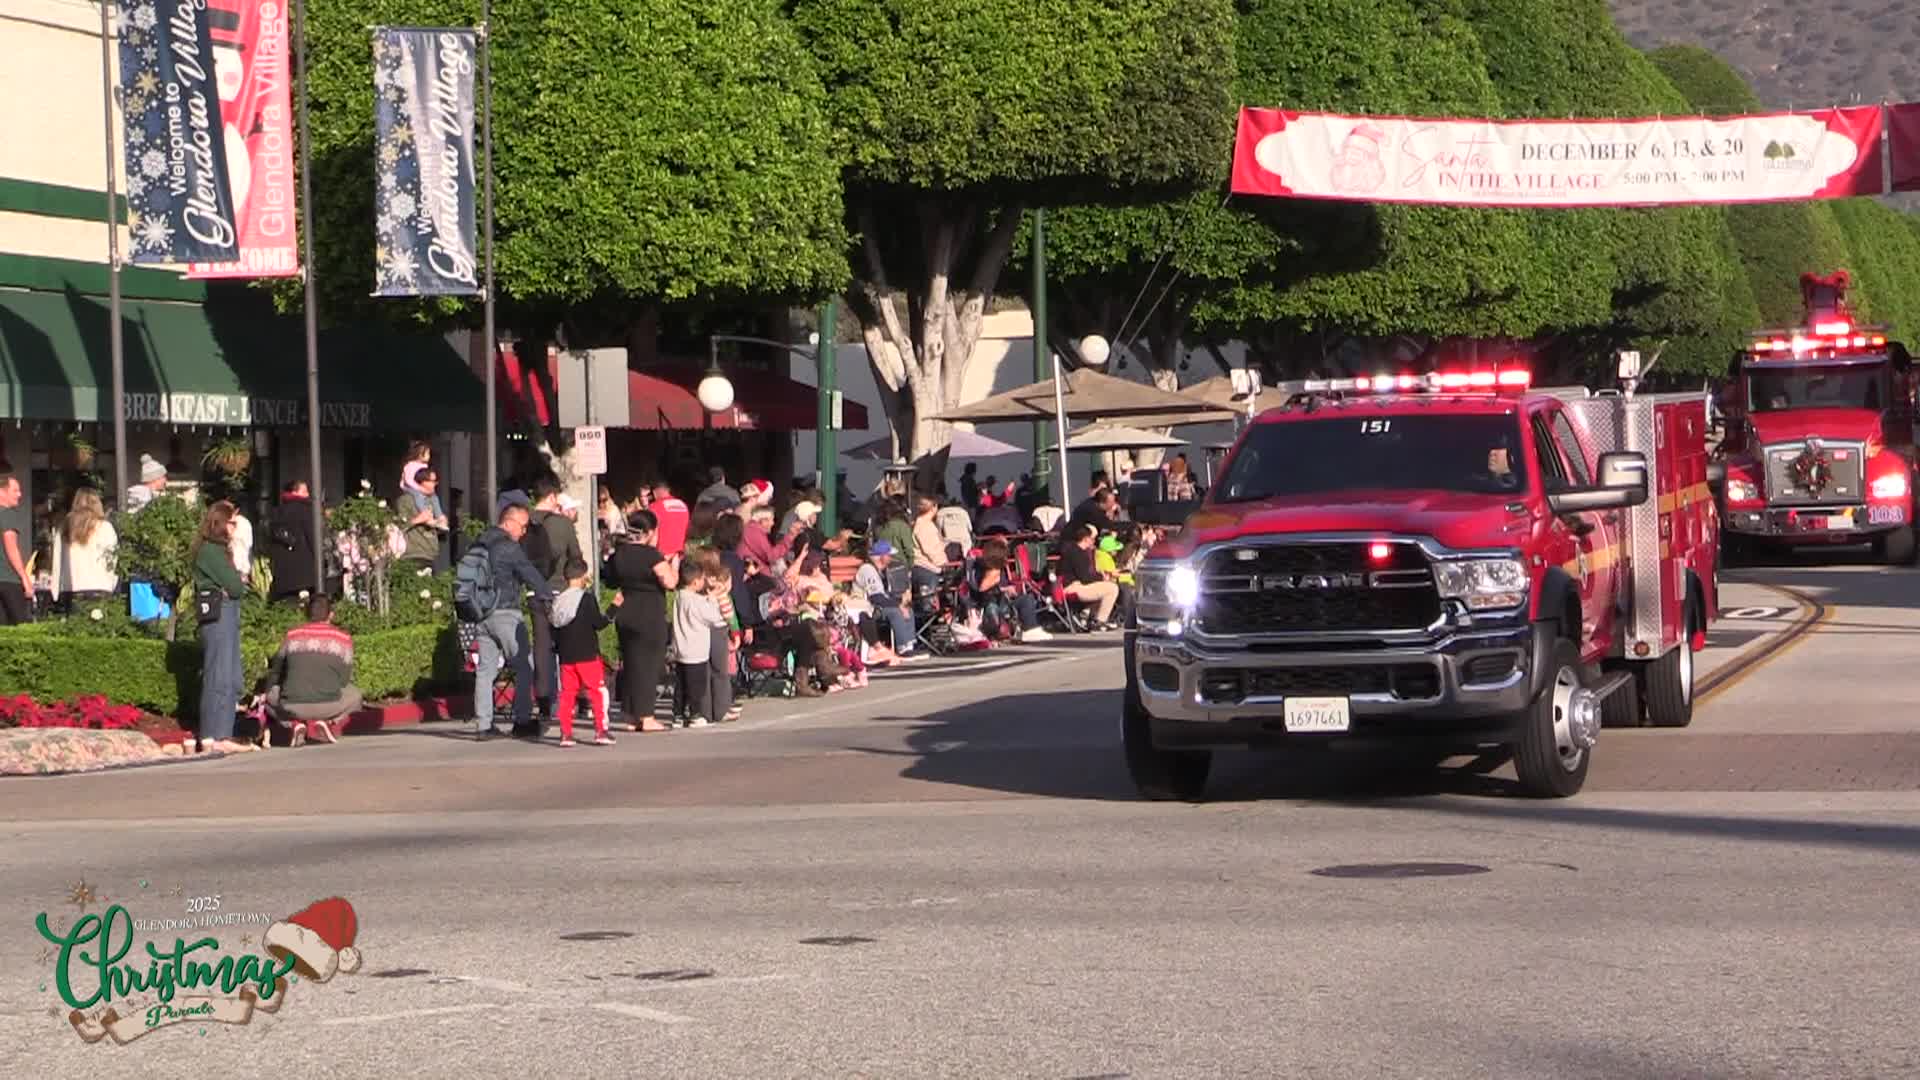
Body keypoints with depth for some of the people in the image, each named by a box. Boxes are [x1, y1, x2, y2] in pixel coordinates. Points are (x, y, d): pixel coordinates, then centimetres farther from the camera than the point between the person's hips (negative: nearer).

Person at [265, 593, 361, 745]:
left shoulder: (291, 635, 9)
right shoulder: (343, 638, 6)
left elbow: (276, 672, 20)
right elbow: (344, 678, 11)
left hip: (292, 708, 0)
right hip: (329, 707, 0)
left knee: (271, 694, 32)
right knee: (354, 695, 31)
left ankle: (297, 724, 3)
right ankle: (327, 722, 1)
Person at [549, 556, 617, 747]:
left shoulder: (558, 601, 10)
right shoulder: (587, 598, -8)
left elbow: (554, 631, 13)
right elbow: (598, 623, -11)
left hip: (566, 657, 5)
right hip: (587, 655, -5)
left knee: (567, 694, 7)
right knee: (598, 692, 0)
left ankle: (565, 733, 3)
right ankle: (601, 731, -5)